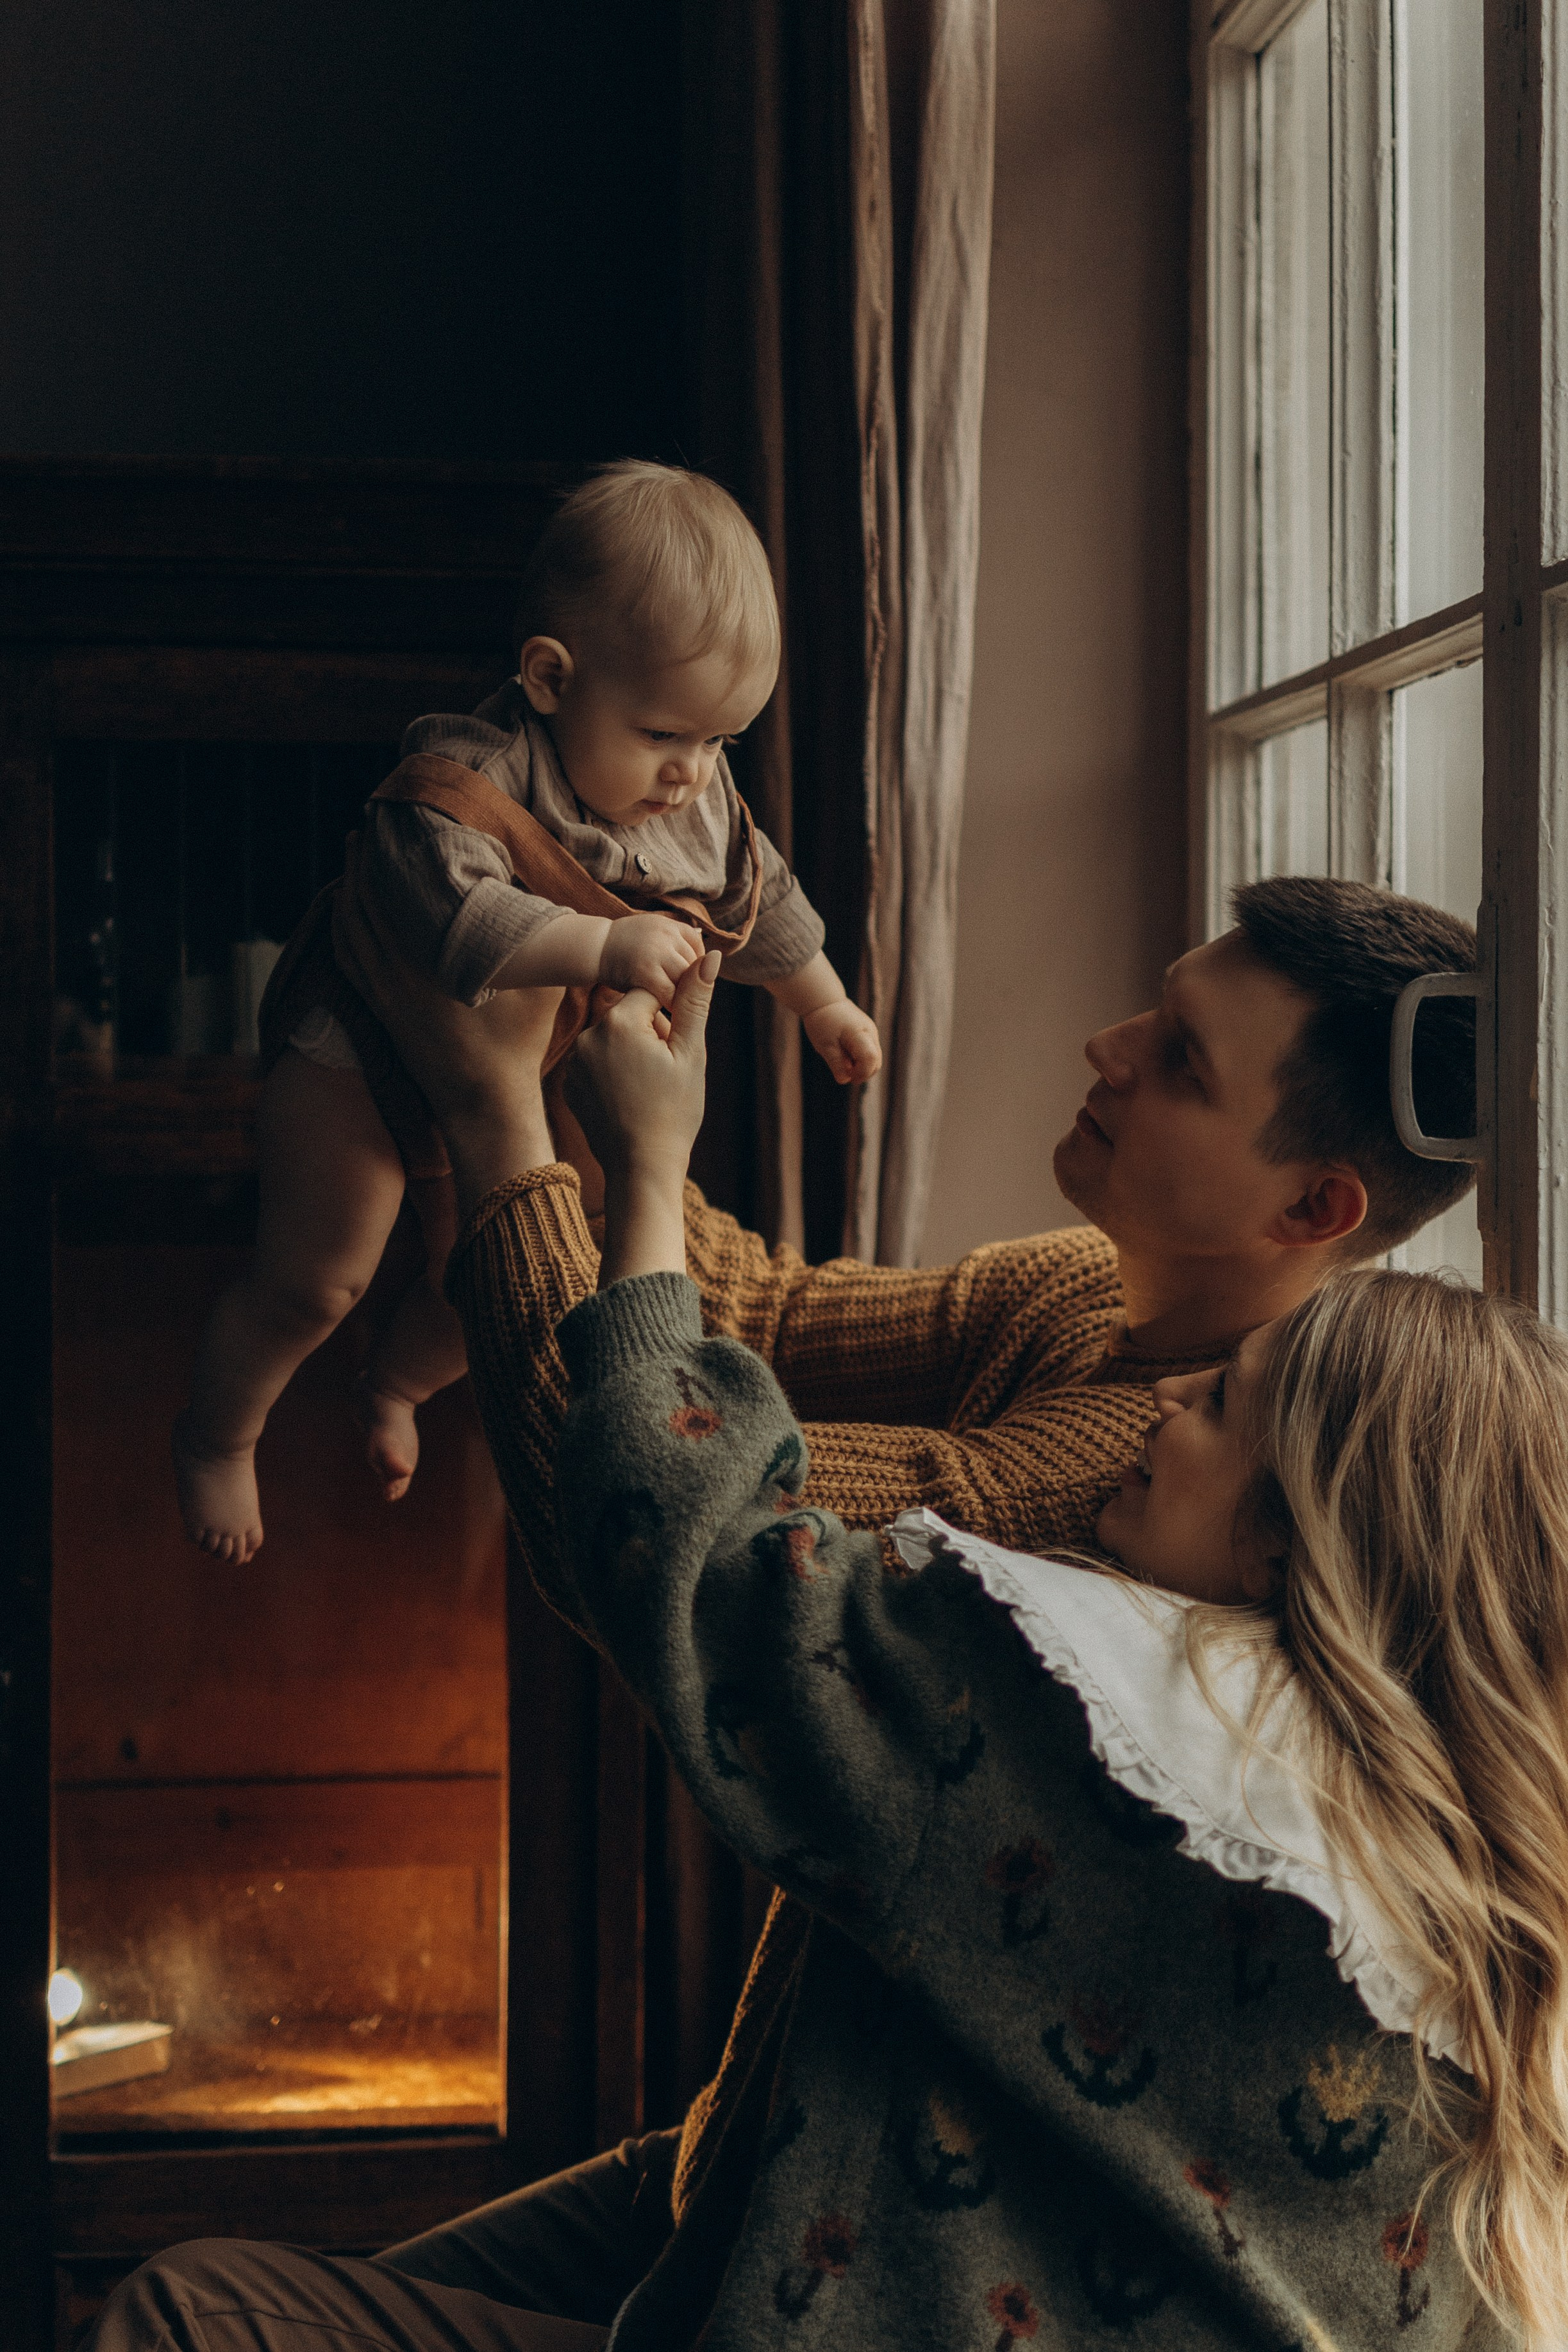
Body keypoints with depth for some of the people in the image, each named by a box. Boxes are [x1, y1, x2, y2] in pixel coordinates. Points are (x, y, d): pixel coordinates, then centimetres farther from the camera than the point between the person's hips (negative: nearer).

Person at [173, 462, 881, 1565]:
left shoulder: (704, 802, -12)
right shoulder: (469, 780, -36)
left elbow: (761, 901, 9)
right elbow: (449, 915, -52)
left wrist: (826, 1005, 20)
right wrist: (605, 947, -57)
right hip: (367, 1060, -6)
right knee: (313, 1282, -2)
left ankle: (393, 1390, 51)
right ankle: (218, 1434, 27)